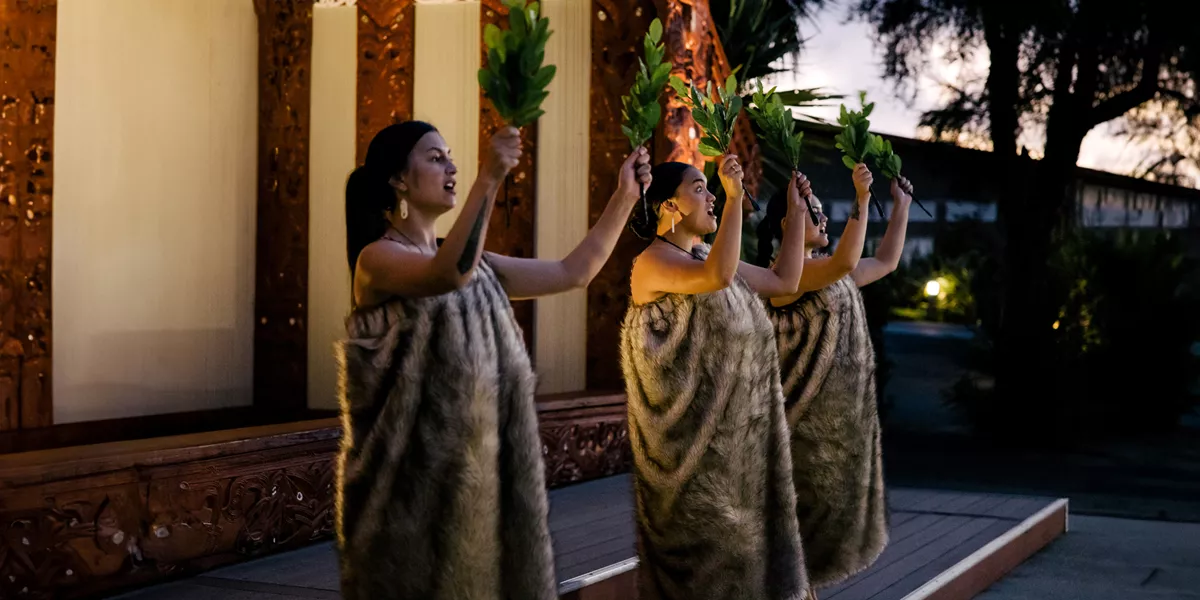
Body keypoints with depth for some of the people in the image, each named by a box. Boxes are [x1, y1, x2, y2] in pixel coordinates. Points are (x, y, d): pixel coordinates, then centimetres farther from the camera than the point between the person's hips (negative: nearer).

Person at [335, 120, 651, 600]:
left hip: (480, 461, 7)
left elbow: (574, 272, 12)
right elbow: (452, 274, -31)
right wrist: (489, 180, -36)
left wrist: (625, 195, 8)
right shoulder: (377, 258, -9)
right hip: (415, 463, -7)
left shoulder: (473, 262, 13)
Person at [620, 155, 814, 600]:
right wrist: (735, 197, -29)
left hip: (736, 428, 9)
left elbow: (785, 281, 17)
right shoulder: (654, 260, -13)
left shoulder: (708, 258, 14)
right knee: (697, 535, -1)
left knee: (735, 525, 14)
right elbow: (718, 276, -33)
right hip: (691, 429, -9)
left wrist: (797, 212, 16)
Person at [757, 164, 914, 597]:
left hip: (838, 418, 10)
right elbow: (845, 262, -33)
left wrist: (901, 206, 25)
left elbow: (886, 262, 25)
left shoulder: (831, 275, 14)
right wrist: (861, 200, -34)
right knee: (805, 513, -5)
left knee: (824, 516, 14)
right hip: (810, 419, -10)